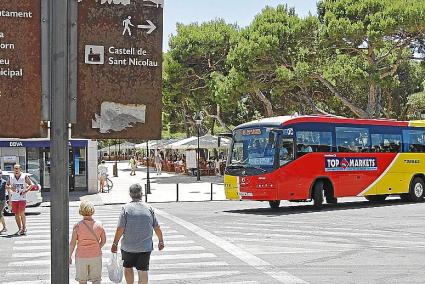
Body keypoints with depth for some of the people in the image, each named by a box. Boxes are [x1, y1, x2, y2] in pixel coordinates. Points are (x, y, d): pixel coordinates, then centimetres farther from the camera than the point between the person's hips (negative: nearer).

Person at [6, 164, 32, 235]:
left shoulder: (24, 177, -3)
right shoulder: (11, 177, 5)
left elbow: (30, 185, 2)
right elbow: (6, 185, 11)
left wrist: (26, 190, -15)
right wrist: (10, 188, -11)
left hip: (22, 198, -3)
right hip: (14, 198, 4)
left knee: (22, 213, -13)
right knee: (16, 214, 7)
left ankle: (24, 228, -2)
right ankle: (20, 229, 19)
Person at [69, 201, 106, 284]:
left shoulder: (77, 226, -12)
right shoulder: (99, 225, -6)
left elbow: (72, 243, -9)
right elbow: (104, 241, 2)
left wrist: (69, 256, 3)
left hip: (81, 257, -1)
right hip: (96, 256, 1)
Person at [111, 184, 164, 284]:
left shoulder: (126, 208, -9)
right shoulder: (149, 209, -2)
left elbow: (120, 229, -13)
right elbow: (157, 228, 3)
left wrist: (115, 243, -3)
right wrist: (161, 241, 17)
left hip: (128, 246, -1)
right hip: (145, 247, 1)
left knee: (128, 268, 20)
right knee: (143, 270, 5)